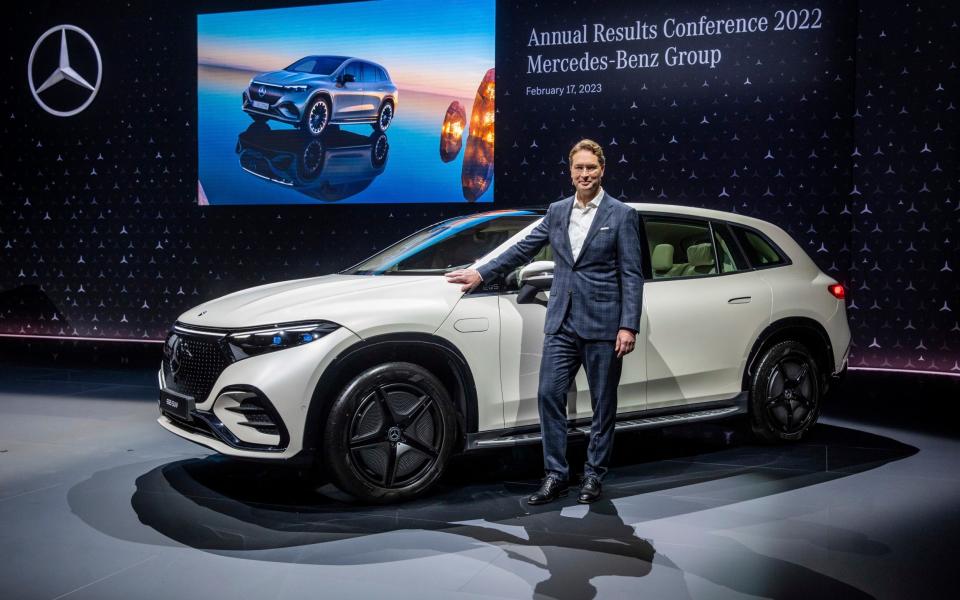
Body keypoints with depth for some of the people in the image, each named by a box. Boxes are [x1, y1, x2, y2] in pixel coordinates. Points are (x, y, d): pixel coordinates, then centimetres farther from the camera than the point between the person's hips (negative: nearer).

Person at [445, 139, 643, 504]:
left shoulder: (621, 215, -3)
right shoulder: (557, 211, 10)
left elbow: (631, 275, -5)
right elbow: (523, 250, 18)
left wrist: (629, 326, -12)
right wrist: (482, 273, 17)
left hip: (602, 323, -4)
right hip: (562, 321, 4)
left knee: (602, 403, 6)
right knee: (549, 394, 0)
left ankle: (594, 475, 20)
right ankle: (556, 474, 11)